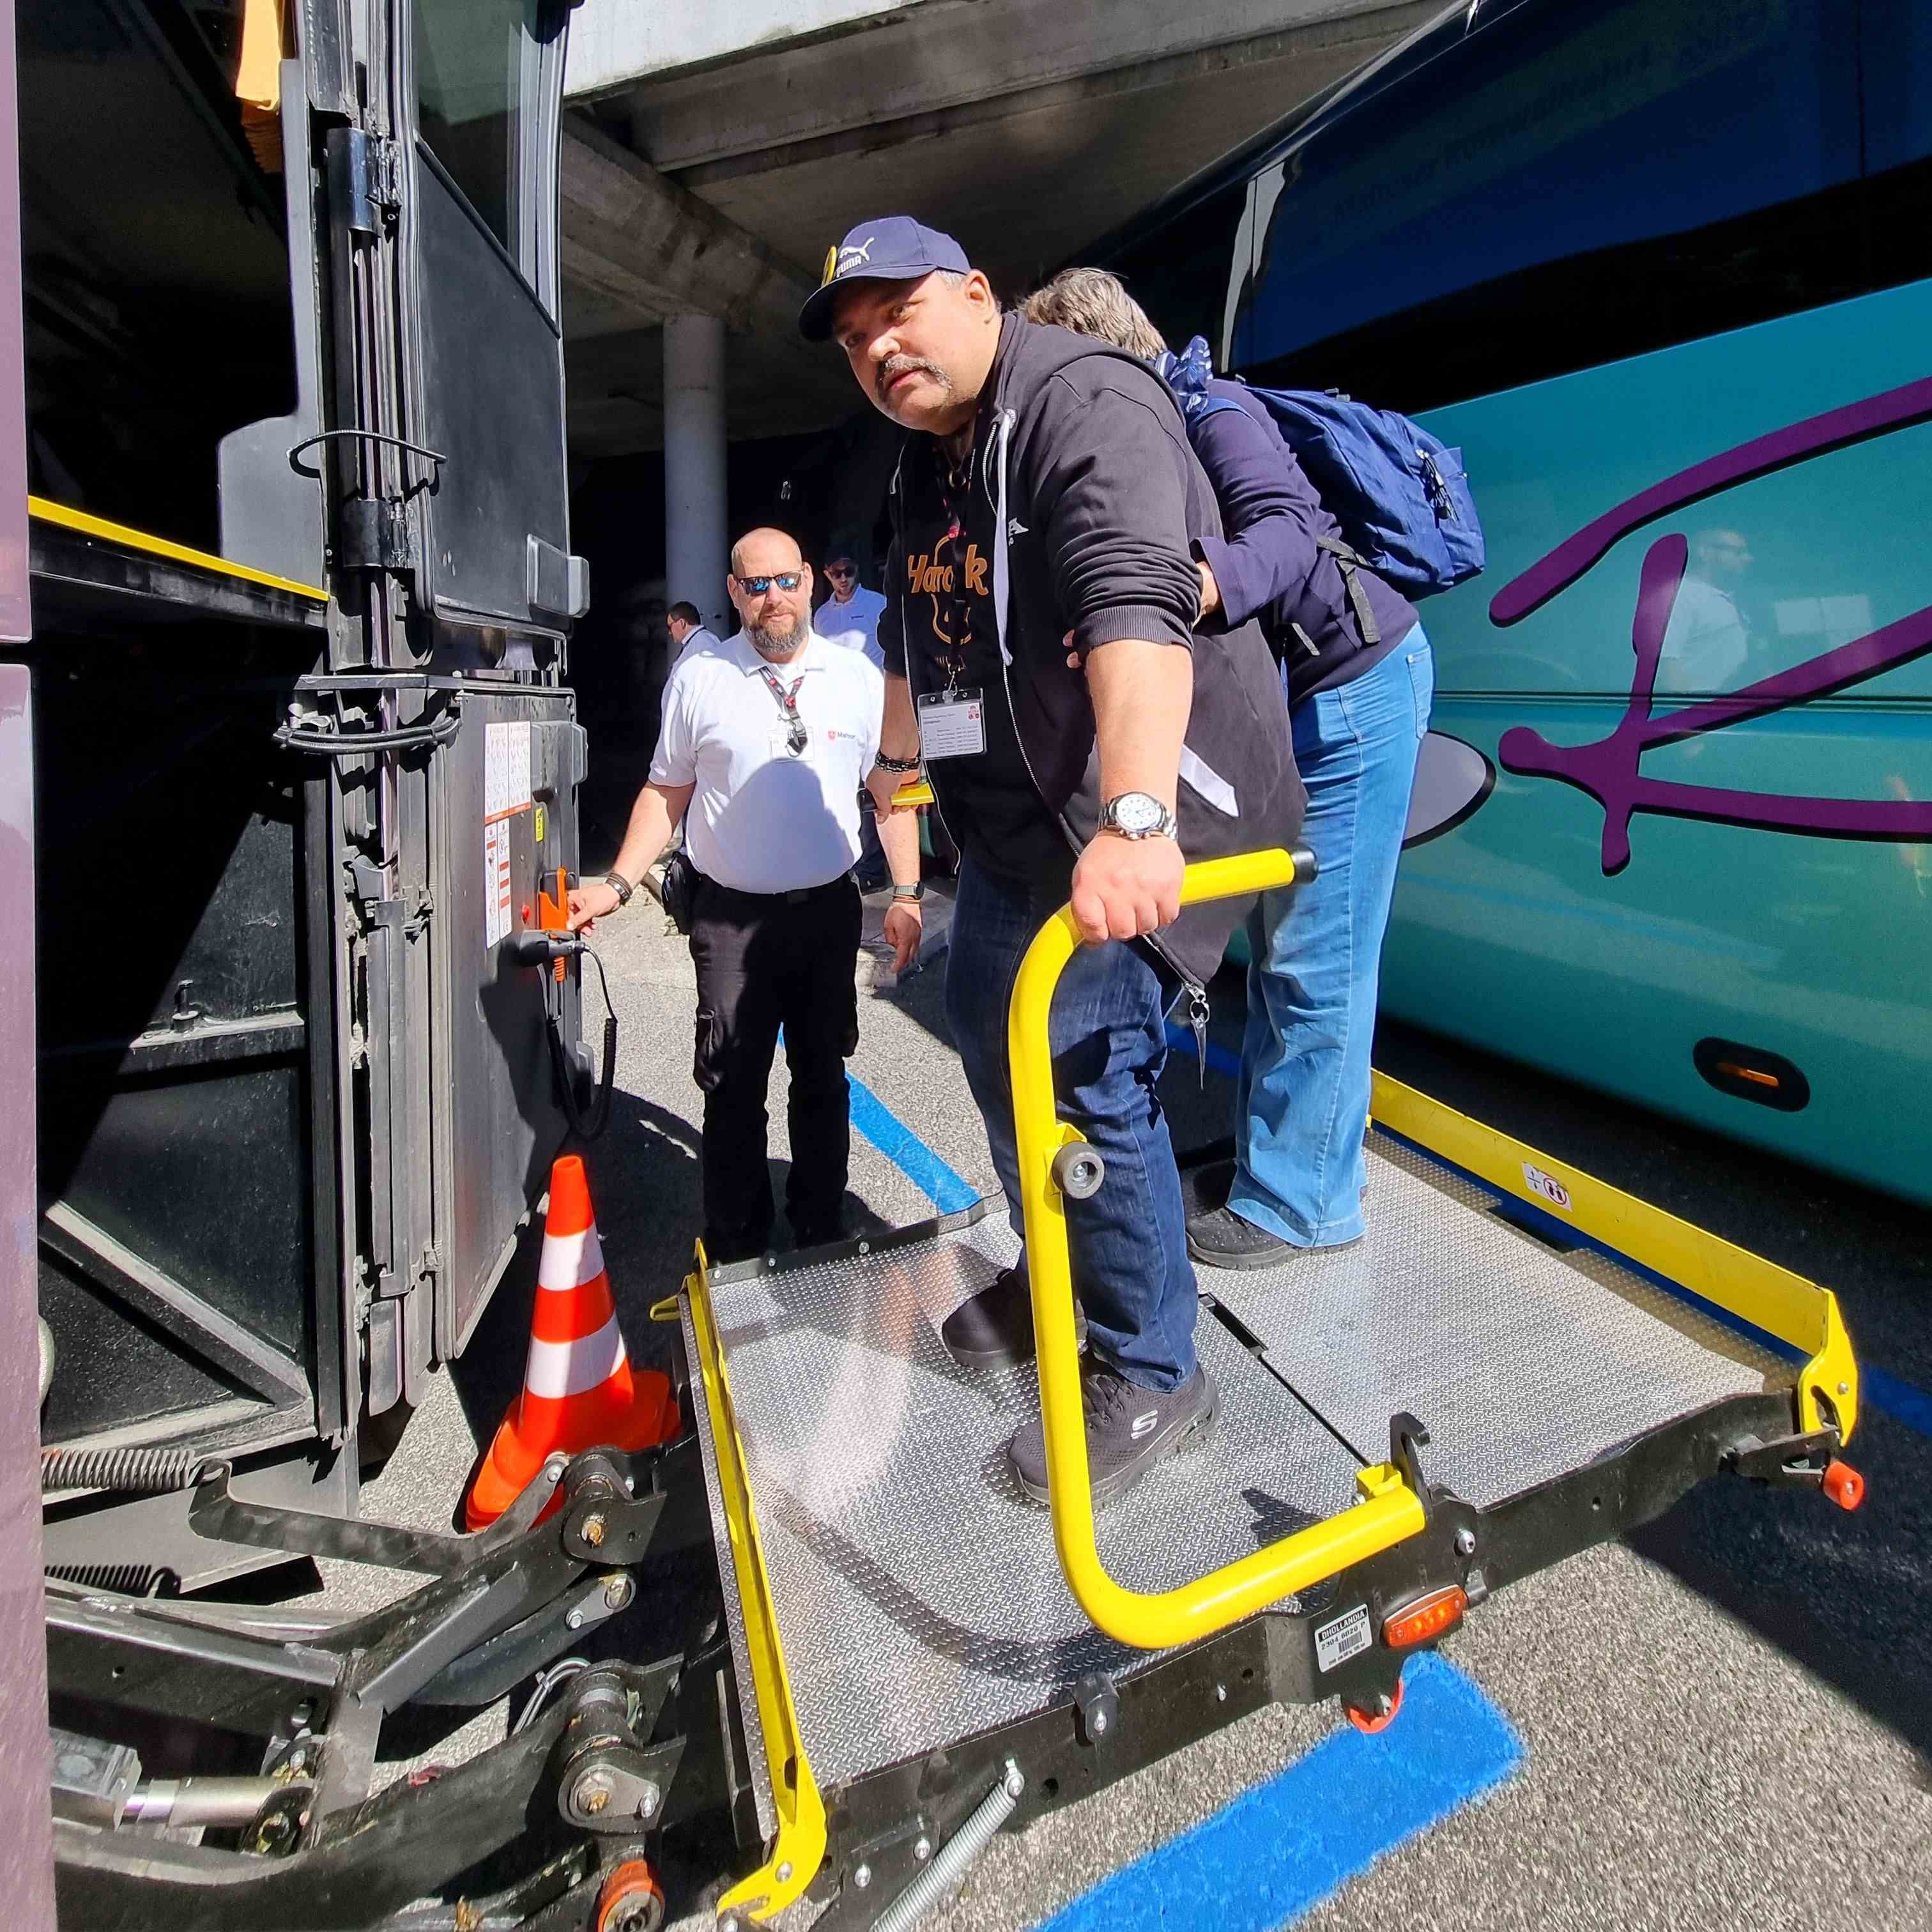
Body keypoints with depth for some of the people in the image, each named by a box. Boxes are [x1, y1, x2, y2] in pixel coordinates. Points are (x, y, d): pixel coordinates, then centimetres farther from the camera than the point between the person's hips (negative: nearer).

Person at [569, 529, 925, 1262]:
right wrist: (617, 885, -6)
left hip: (829, 908, 2)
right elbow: (666, 793, 5)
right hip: (733, 918, -1)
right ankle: (735, 1256, 18)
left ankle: (822, 1238, 30)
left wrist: (907, 893, 0)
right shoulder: (698, 678, -1)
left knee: (823, 1081, 14)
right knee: (735, 1091, 3)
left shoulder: (856, 676, 3)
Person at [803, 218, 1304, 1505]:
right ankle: (1053, 1279, 40)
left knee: (1086, 1075, -14)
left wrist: (1135, 820, -49)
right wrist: (896, 759, 42)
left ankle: (1151, 1377, 6)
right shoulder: (929, 467, 14)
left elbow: (1137, 606, -35)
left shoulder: (1085, 405, -17)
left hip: (1131, 824, -10)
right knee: (989, 1030, 19)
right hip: (1011, 820, 10)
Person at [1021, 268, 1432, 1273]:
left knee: (1312, 959, -8)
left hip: (1352, 685, -10)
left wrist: (1192, 587, -52)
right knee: (1274, 939, 15)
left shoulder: (1208, 409, -16)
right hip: (1293, 699, 10)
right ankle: (1263, 1145, 29)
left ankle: (1298, 1200, 3)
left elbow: (1287, 531, -34)